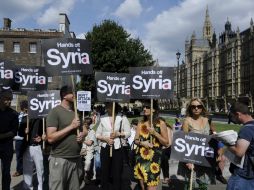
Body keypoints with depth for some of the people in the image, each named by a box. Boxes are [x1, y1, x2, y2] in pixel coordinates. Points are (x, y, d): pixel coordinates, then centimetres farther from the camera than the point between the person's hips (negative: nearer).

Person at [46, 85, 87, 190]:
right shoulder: (55, 111, -11)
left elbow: (85, 129, 18)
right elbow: (50, 138, -18)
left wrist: (82, 134, -5)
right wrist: (71, 126, -19)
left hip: (76, 159, 6)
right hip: (60, 159, -6)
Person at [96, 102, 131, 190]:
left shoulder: (122, 118, 0)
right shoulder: (102, 118, 4)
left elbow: (128, 133, 1)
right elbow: (97, 134, 5)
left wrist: (118, 134, -15)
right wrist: (106, 138, -12)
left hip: (117, 148, -1)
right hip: (105, 148, 2)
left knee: (117, 172, 5)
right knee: (104, 172, 8)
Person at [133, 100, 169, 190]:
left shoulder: (161, 123, -4)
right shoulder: (141, 123, 8)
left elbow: (166, 143, -3)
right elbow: (136, 140, 9)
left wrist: (155, 133, -16)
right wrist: (142, 143, -12)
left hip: (153, 158, -4)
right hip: (141, 157, 4)